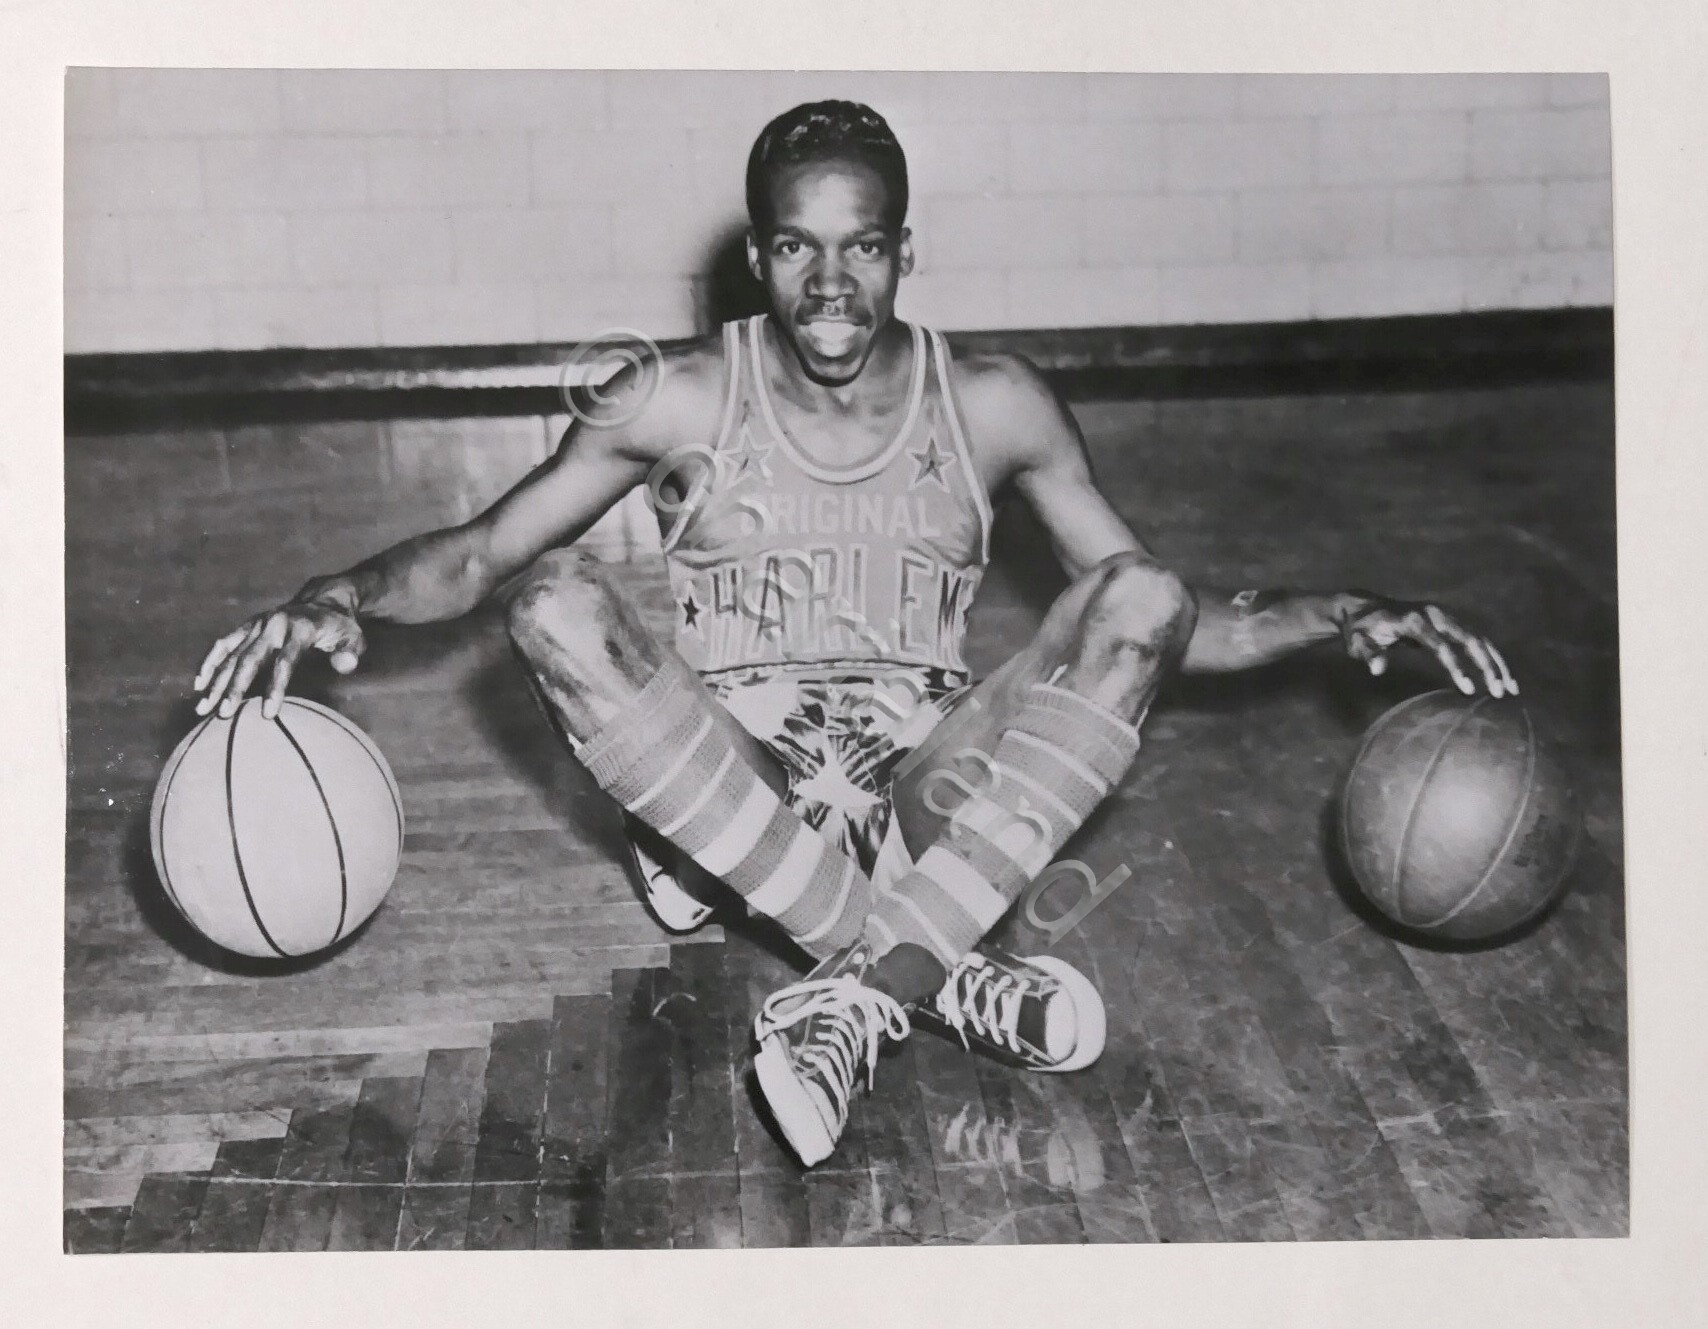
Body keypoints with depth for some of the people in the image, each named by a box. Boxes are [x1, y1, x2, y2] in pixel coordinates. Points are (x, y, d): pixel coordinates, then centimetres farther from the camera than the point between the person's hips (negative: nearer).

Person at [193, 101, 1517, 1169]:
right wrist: (340, 597, -17)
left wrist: (1345, 614, -10)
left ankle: (856, 1000, -32)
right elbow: (479, 553, 3)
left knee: (1142, 595, -22)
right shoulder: (680, 403, -1)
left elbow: (1174, 622, 6)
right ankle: (939, 973, -29)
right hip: (720, 791, 0)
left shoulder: (993, 407, 2)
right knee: (557, 598, -27)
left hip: (934, 797, 1)